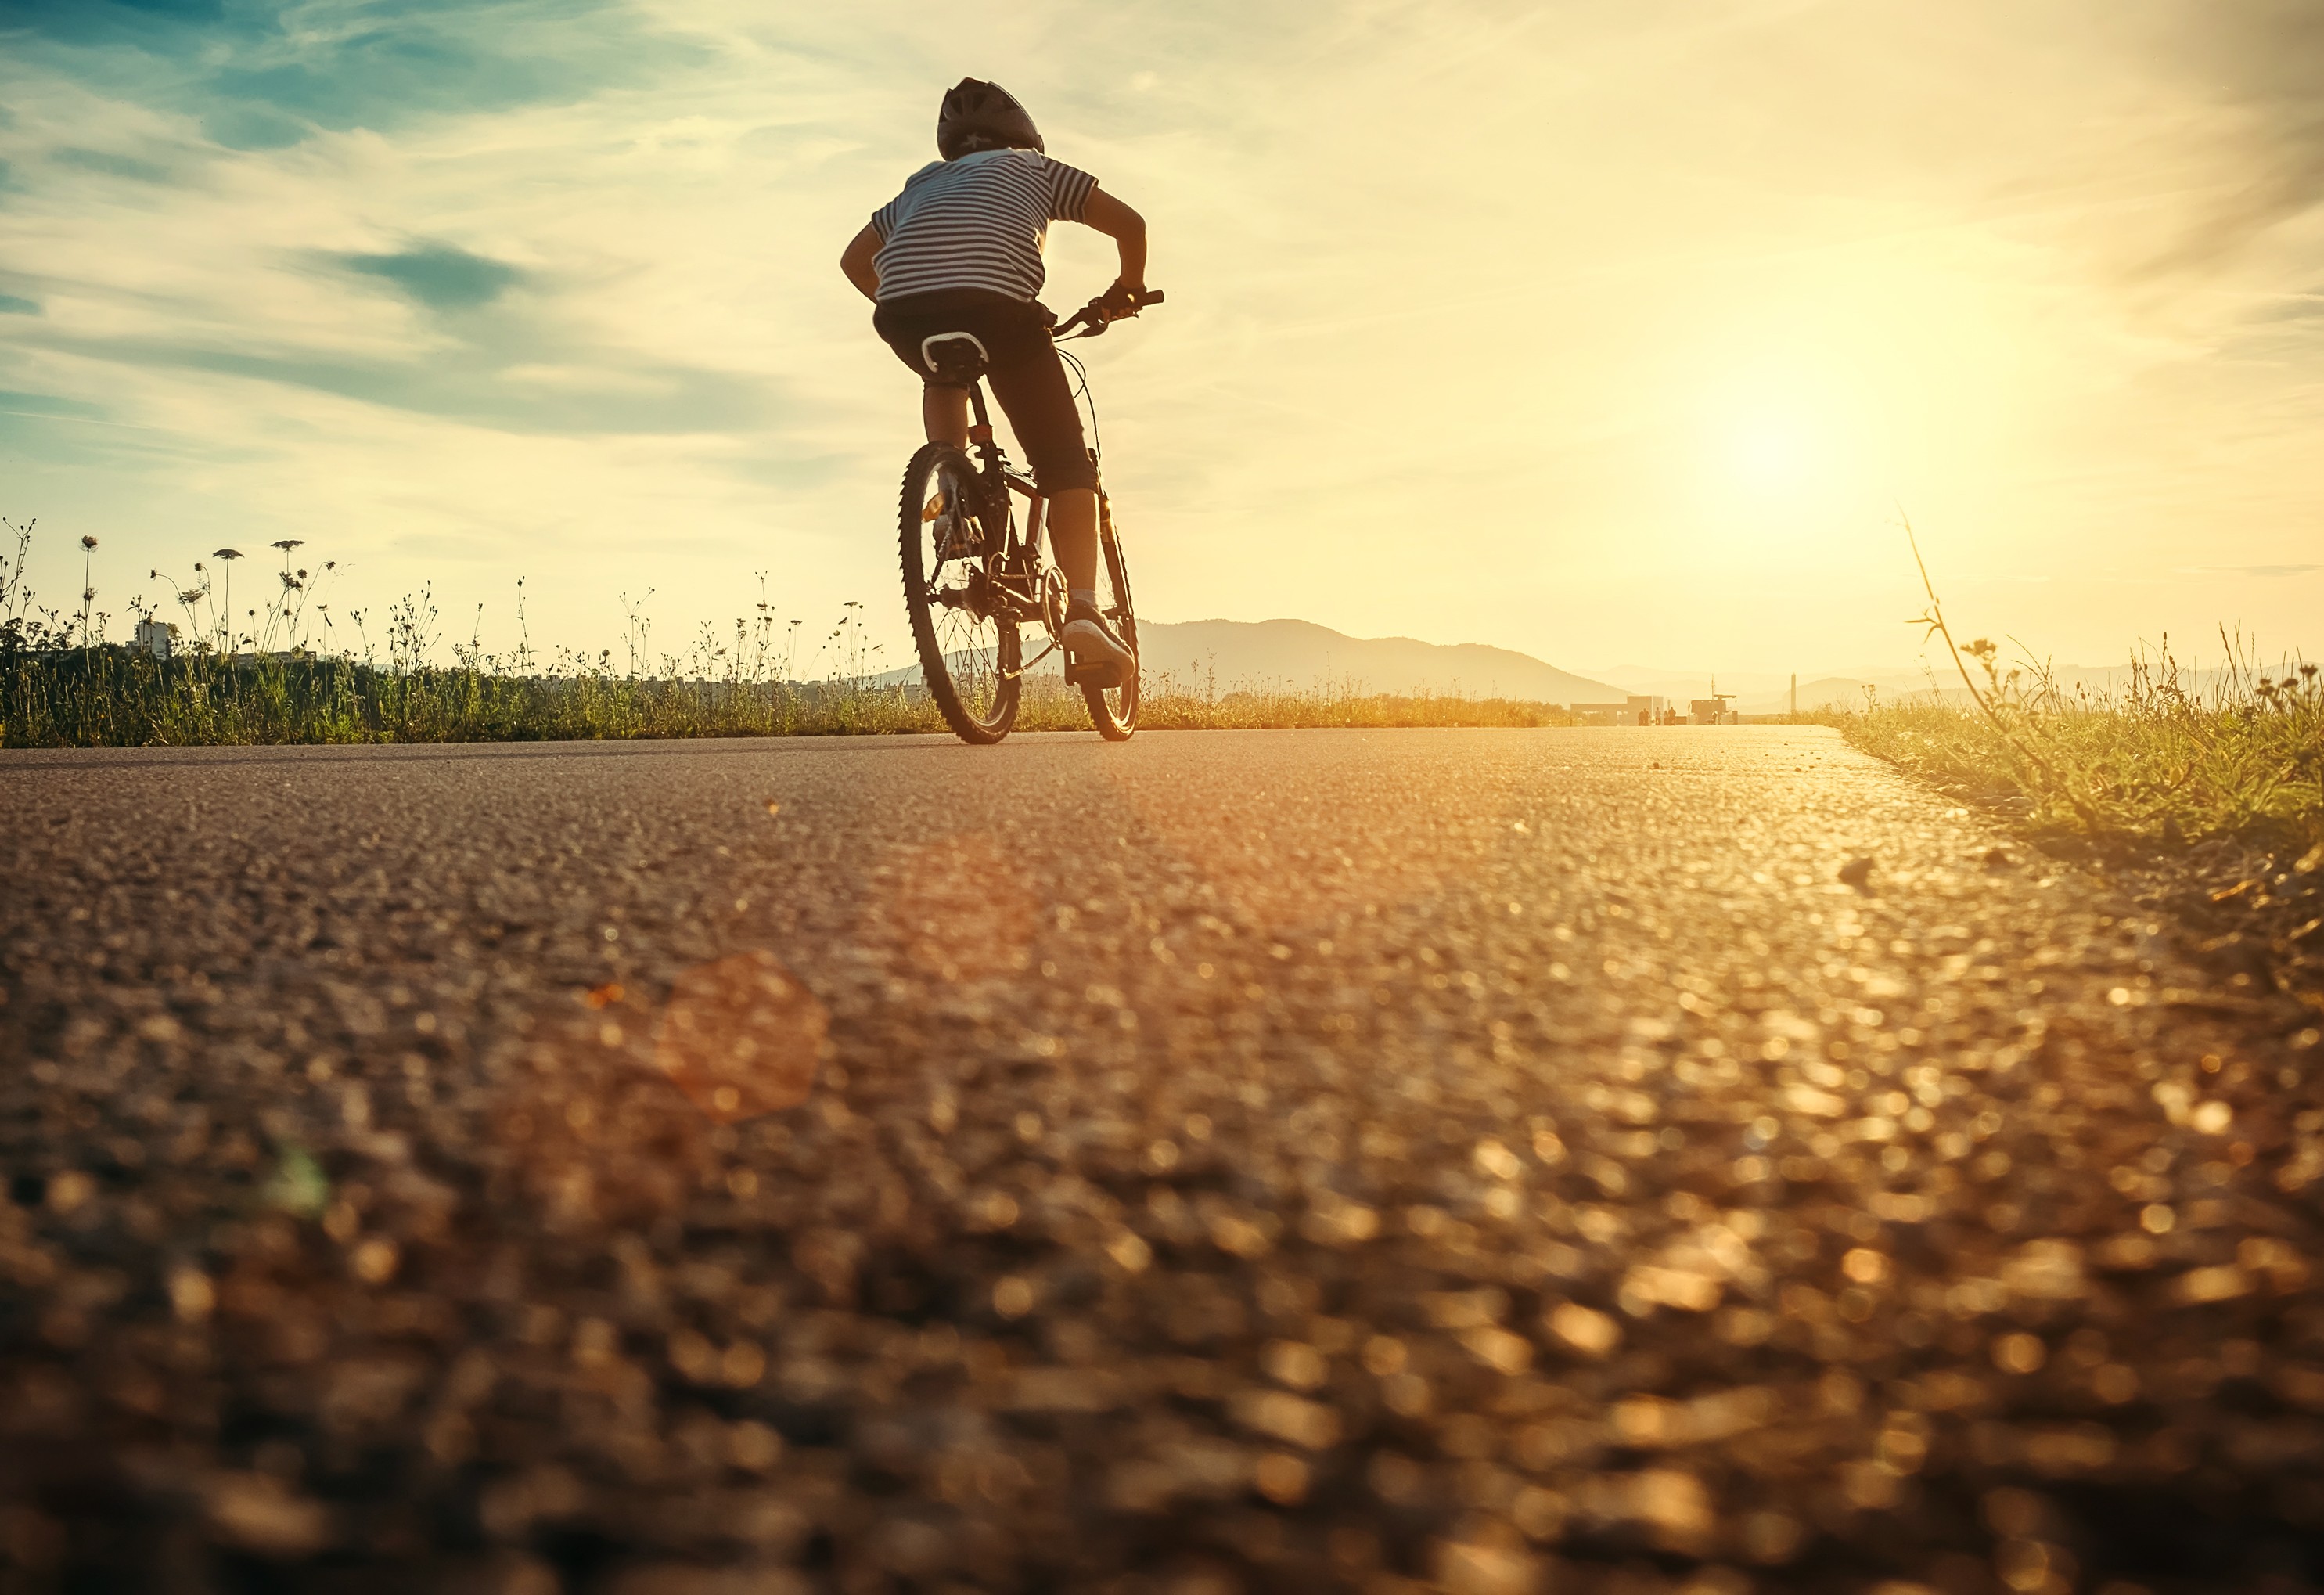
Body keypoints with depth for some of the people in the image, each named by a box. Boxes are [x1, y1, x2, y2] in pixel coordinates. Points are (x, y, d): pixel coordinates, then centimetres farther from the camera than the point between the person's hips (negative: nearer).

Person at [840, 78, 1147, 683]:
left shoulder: (922, 184, 38)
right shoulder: (1033, 168, 29)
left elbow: (854, 259, 39)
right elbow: (1128, 222, 22)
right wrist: (1127, 289, 38)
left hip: (904, 308, 4)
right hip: (995, 300, -3)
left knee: (944, 378, 39)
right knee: (1064, 462, 5)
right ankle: (1083, 610, -10)